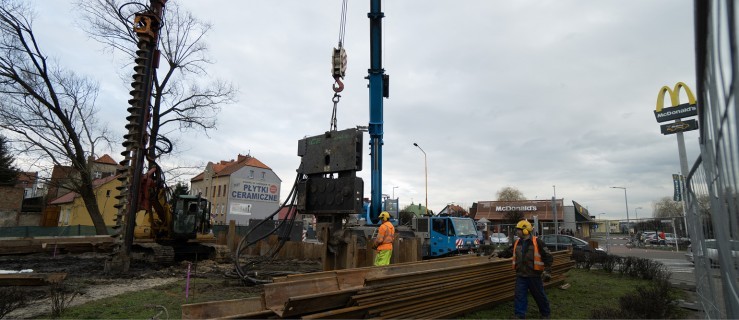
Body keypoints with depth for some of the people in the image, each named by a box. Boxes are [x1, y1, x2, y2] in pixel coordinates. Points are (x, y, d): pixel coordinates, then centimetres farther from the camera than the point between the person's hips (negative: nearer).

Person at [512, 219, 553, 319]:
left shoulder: (537, 242, -10)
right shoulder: (516, 243, 6)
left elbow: (548, 257, -8)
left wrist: (547, 271, -14)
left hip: (534, 275, -4)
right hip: (521, 276, 4)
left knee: (540, 296, 13)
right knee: (519, 296, 2)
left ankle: (545, 314, 34)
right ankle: (519, 315, 12)